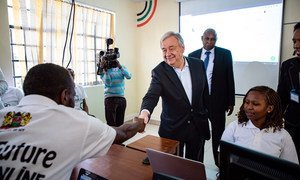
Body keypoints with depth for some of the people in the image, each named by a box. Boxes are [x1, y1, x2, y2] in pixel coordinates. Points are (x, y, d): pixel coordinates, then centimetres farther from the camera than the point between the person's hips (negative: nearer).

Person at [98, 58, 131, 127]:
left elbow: (129, 76, -13)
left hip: (122, 98, 3)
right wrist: (105, 70, -20)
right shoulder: (104, 70, -2)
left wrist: (120, 66, -21)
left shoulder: (122, 68, 6)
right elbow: (107, 82, -17)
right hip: (110, 99, -3)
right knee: (111, 124, -1)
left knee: (120, 123, 12)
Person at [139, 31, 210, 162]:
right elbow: (151, 96, -26)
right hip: (173, 129, -2)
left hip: (198, 126, 3)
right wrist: (144, 113, -46)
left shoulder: (198, 65, -3)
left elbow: (205, 92, 7)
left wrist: (205, 114, 12)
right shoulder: (159, 71, -13)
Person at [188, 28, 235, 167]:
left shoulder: (225, 54, -3)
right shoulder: (193, 55, 2)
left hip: (217, 101, -1)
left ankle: (220, 165, 28)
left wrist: (231, 102, -2)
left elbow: (229, 78, -1)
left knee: (218, 135, 11)